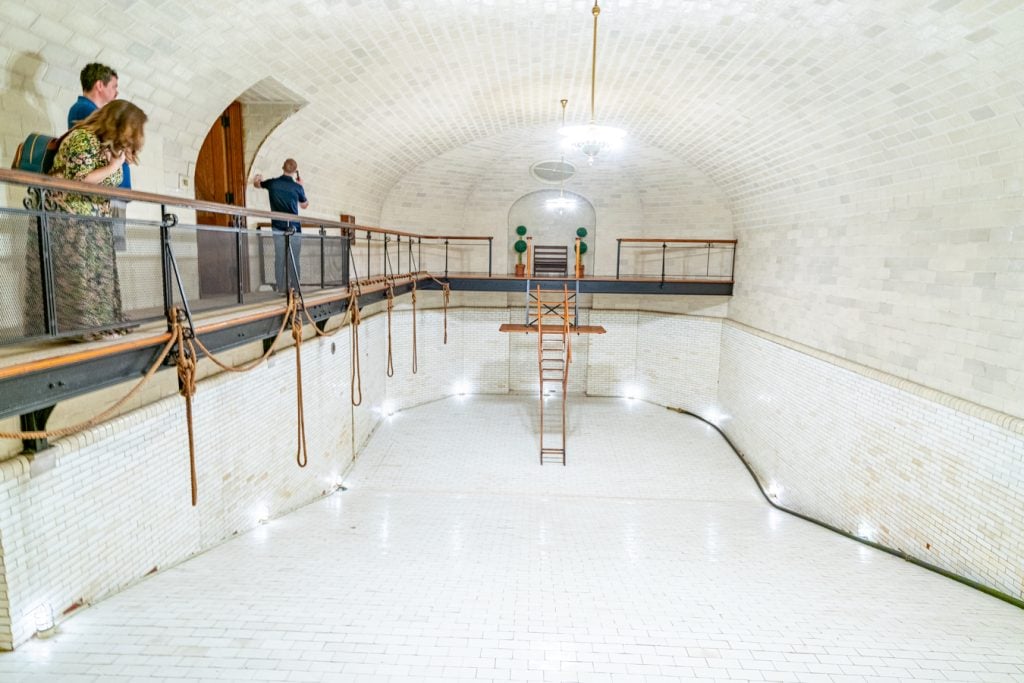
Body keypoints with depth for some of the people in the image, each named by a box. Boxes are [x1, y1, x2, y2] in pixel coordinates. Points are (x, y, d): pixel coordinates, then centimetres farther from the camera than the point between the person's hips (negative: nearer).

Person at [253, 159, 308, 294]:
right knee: (294, 259, 2)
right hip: (294, 227, -2)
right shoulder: (297, 187, -4)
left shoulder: (272, 183, 2)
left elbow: (257, 184, 21)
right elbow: (305, 205, 14)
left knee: (279, 258, 3)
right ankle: (295, 287, 3)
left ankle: (281, 288, 2)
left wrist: (258, 178, 36)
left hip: (278, 227, 2)